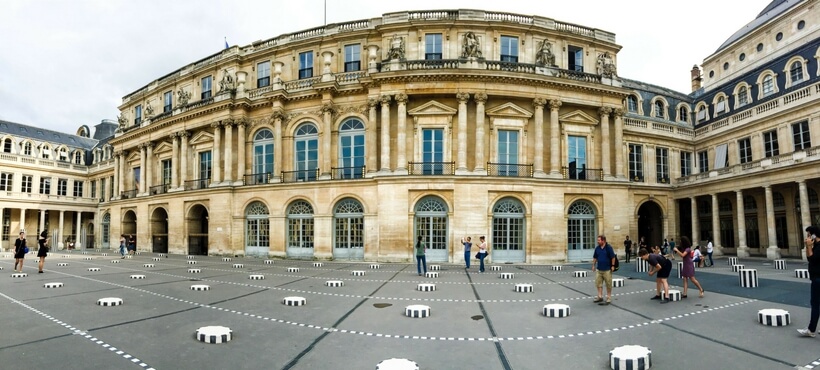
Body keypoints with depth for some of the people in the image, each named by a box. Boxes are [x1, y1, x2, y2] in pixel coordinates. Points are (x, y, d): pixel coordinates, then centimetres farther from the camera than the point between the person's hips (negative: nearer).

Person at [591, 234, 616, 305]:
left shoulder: (608, 247, -12)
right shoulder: (597, 248, 4)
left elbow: (613, 257, -10)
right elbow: (595, 258, 12)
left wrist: (613, 266, -12)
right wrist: (593, 265, 11)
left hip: (607, 269, -5)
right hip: (599, 269, 5)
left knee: (608, 284, 5)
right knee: (598, 283, 9)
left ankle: (609, 299, 15)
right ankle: (600, 297, 21)